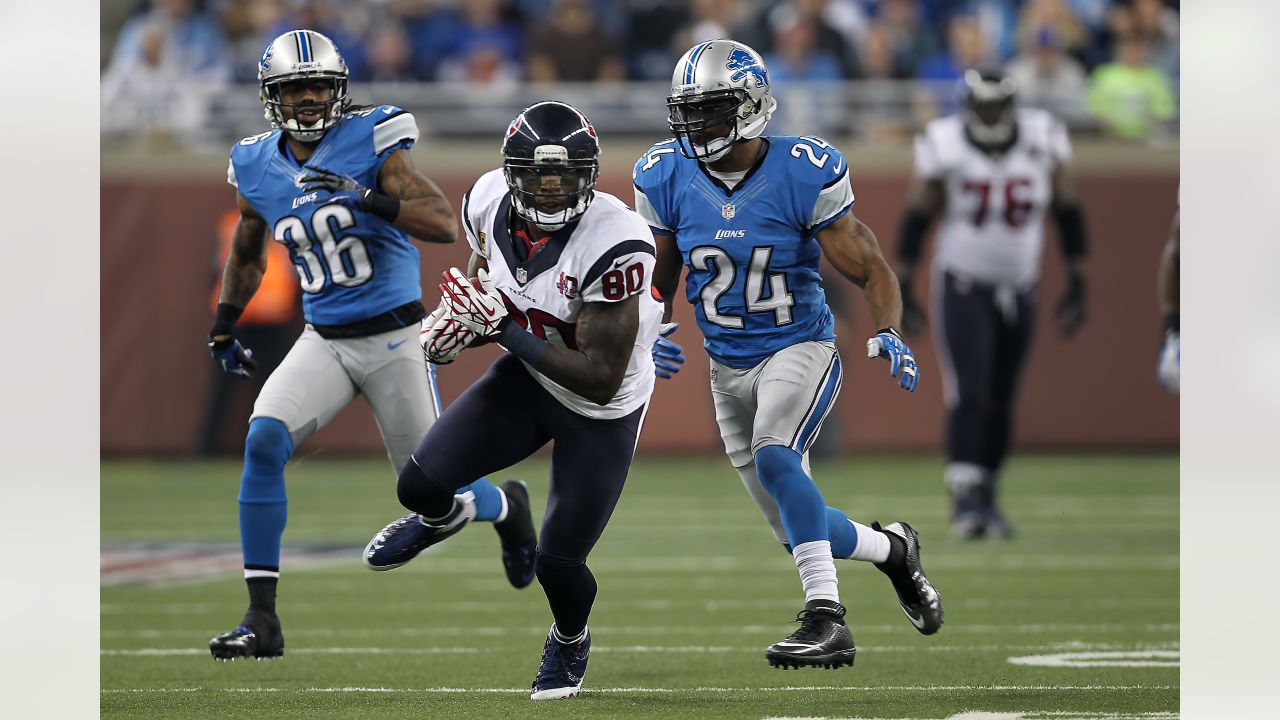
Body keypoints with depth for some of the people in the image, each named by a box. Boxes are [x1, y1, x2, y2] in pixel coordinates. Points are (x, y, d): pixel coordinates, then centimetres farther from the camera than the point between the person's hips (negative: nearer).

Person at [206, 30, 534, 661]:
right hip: (324, 341, 4)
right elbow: (247, 255, 23)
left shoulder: (369, 142, -12)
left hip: (394, 336, -4)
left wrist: (367, 199, -31)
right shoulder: (259, 168, 3)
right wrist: (222, 328, 19)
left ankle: (505, 507, 42)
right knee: (264, 440, -21)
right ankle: (261, 619, -16)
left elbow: (444, 224, -20)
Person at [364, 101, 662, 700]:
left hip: (601, 409, -4)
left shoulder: (613, 244, -35)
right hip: (527, 377, 5)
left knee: (557, 561, -2)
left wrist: (506, 331, -34)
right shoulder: (490, 204, -17)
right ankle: (440, 517, 31)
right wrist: (458, 325, -17)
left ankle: (570, 639, 37)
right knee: (420, 483, -10)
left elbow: (601, 379, -33)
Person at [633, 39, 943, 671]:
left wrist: (889, 334, -25)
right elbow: (659, 279, 11)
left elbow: (869, 269, -8)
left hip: (800, 350, -5)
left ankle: (825, 621, -34)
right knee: (802, 533, 8)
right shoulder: (666, 178, -5)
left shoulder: (803, 174, -16)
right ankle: (892, 549, 40)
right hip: (728, 368, 5)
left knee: (772, 455, -34)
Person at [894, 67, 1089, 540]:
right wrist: (901, 290, -5)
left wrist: (1077, 287, 2)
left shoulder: (1042, 142, -6)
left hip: (1018, 292, 3)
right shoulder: (945, 146, -12)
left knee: (1000, 403, 8)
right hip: (963, 288, -3)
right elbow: (916, 218, -4)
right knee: (968, 394, -15)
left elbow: (1067, 213, 3)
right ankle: (965, 498, -18)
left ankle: (986, 498, 20)